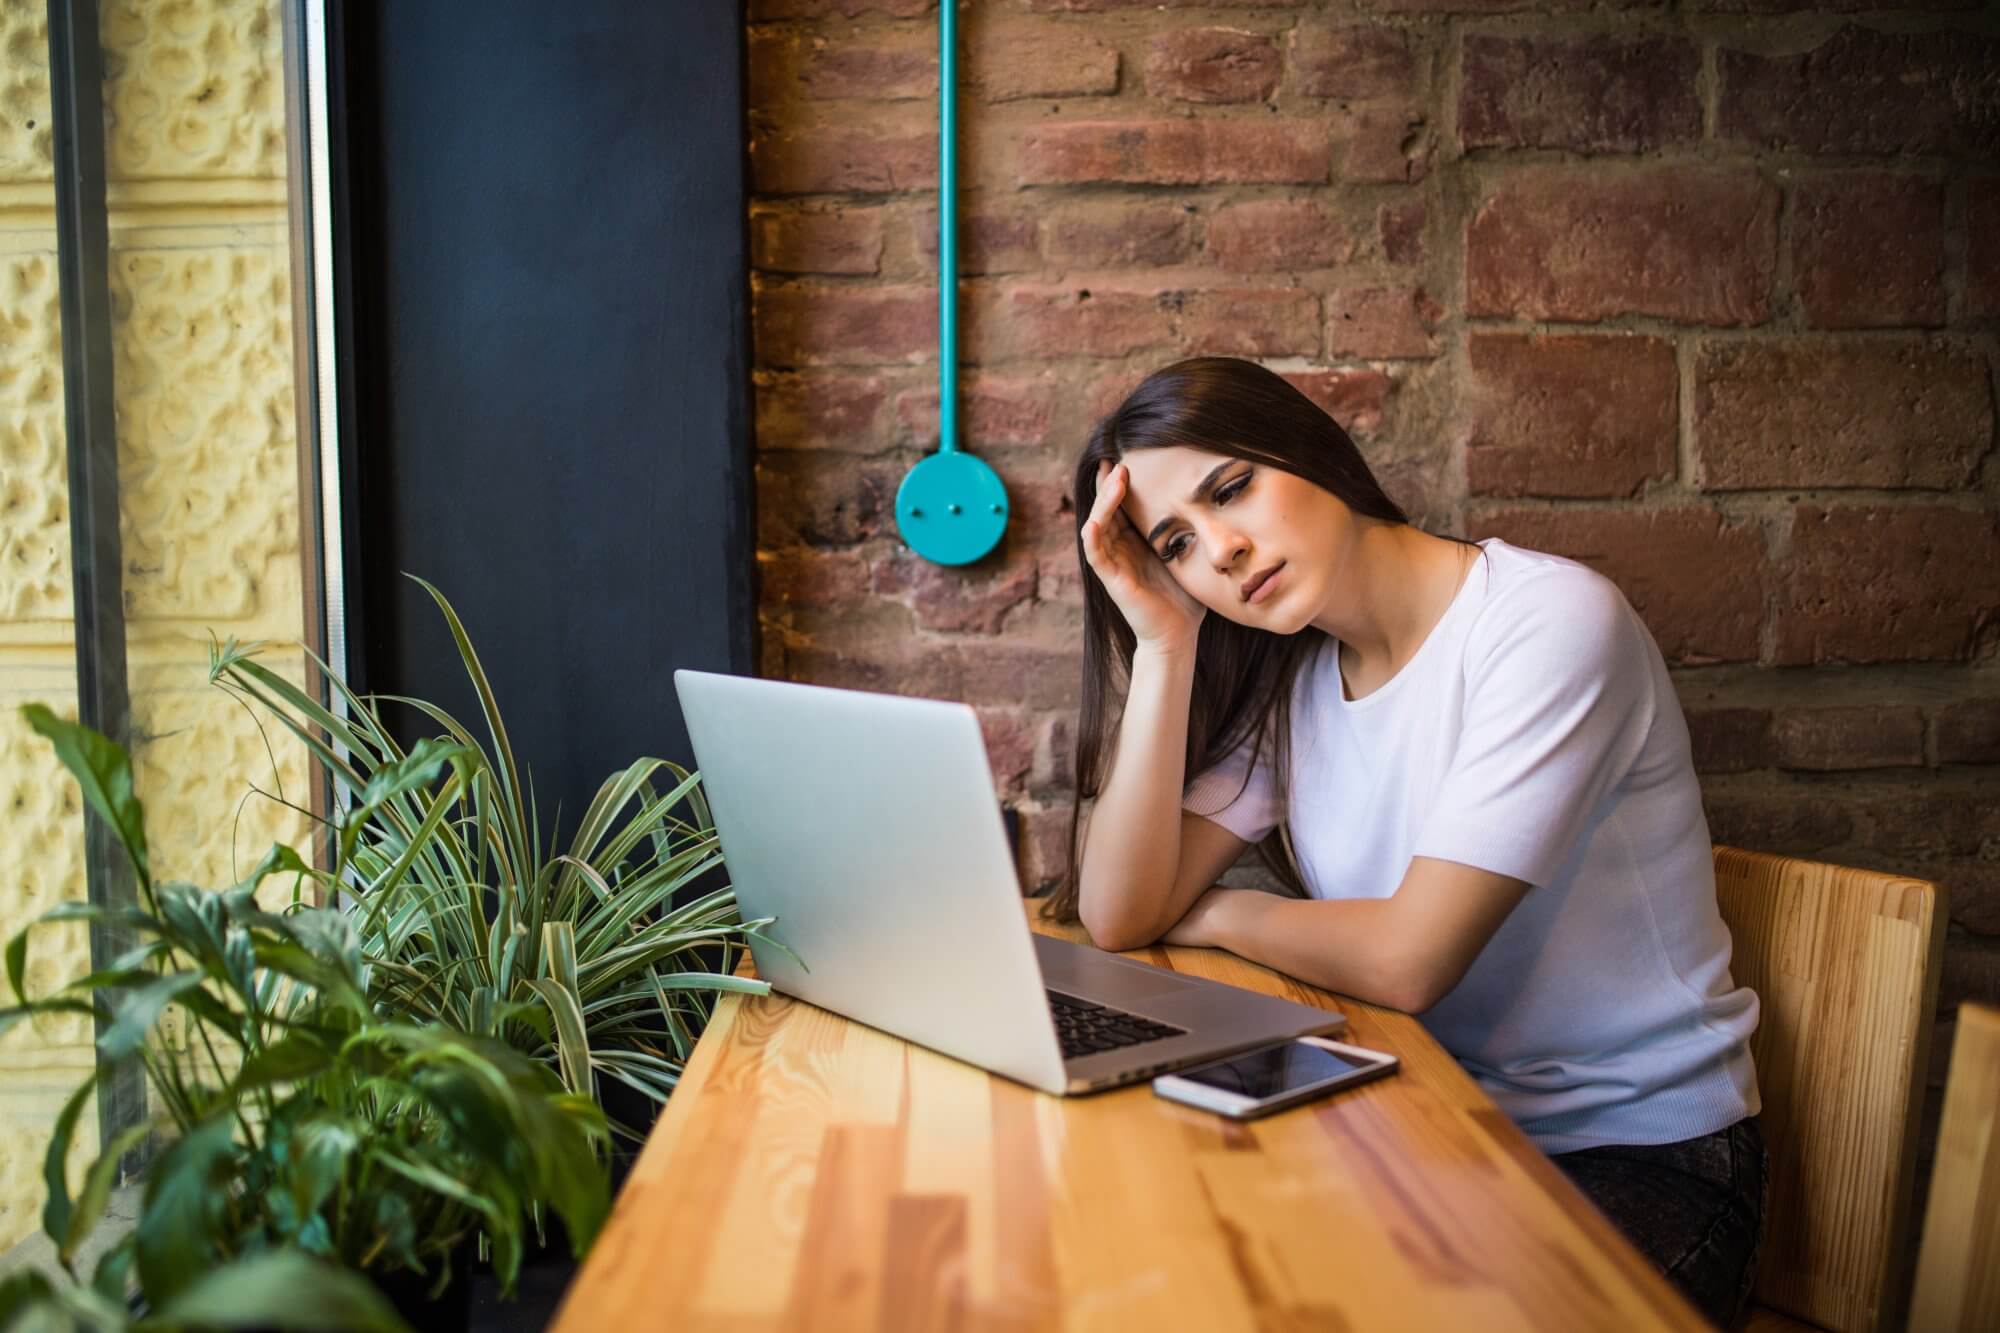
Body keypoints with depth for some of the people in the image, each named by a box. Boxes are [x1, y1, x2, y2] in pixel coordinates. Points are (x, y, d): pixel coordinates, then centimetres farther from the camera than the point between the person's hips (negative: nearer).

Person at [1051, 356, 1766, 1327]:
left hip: (1641, 1156, -5)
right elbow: (1120, 917, -7)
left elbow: (1407, 960, -22)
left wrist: (1217, 913, -5)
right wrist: (1165, 640, -11)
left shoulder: (1548, 621, -18)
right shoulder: (1289, 683, 3)